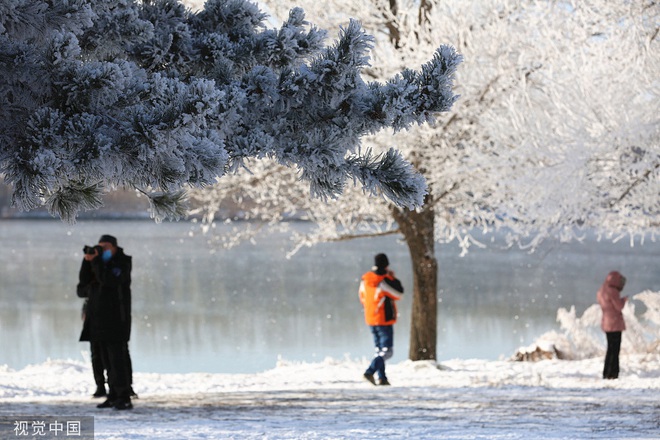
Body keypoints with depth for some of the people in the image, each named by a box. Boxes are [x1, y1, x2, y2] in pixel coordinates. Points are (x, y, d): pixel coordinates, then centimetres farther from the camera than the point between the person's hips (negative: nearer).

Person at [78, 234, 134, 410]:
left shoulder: (122, 263, -6)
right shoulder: (100, 262, 15)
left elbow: (109, 280, -22)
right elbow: (84, 281, 5)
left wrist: (96, 261, -20)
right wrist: (87, 261, -7)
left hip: (115, 319, -8)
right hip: (99, 319, 8)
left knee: (117, 358, -13)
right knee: (107, 360, 8)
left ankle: (124, 398, -15)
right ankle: (113, 396, 11)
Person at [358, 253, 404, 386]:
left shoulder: (365, 280, 5)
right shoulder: (385, 280, -17)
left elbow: (363, 297, 14)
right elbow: (398, 293, -7)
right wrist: (393, 278, 2)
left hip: (370, 319, 8)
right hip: (384, 320, -8)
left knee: (379, 349, 15)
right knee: (387, 350, -6)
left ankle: (382, 377, 11)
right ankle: (370, 371, -22)